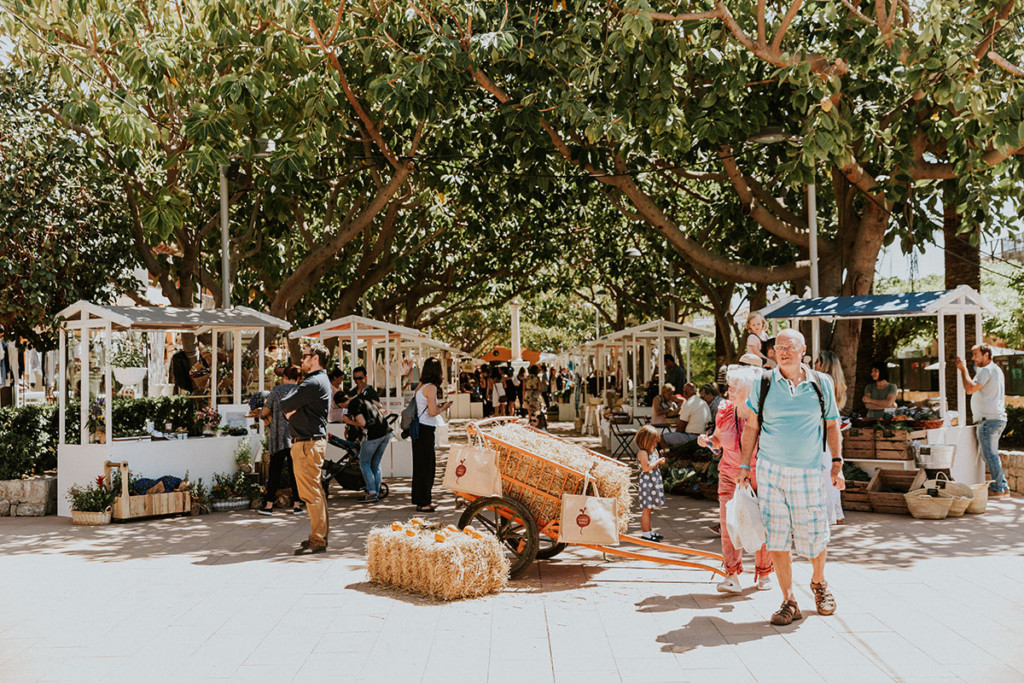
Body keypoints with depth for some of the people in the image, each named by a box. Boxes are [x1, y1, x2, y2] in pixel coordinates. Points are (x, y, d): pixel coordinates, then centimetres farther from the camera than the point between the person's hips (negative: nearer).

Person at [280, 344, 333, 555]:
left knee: (311, 494, -8)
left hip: (307, 443, -11)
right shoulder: (320, 381, 19)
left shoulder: (314, 382, -15)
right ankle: (320, 535, 22)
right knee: (315, 492, 15)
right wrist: (291, 411, -4)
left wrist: (288, 408, 5)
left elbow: (285, 405, -16)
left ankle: (318, 540, -5)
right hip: (314, 441, 11)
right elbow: (287, 407, 17)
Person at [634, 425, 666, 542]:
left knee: (649, 509, 16)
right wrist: (658, 461, -17)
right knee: (646, 509, -6)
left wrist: (659, 463, 6)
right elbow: (646, 467, -25)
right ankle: (645, 532, -2)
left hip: (653, 483, 9)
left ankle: (649, 530, 22)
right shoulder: (642, 452, -15)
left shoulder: (653, 451, 15)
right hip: (646, 483, -9)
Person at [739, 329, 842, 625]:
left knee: (814, 535, 3)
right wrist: (744, 465, 4)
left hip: (808, 472, 0)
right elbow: (751, 427, 8)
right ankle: (789, 602, 13)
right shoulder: (763, 384, 3)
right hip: (770, 470, 0)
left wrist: (837, 459, 6)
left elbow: (831, 424, 14)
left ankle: (818, 582, 34)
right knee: (777, 538, 1)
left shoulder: (821, 384, 5)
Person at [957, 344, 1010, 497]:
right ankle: (1003, 487, 19)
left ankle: (998, 488, -2)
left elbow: (970, 389, -25)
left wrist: (963, 369, -16)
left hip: (989, 420, -11)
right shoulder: (997, 369, 20)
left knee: (990, 454, -6)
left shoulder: (987, 370, -13)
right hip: (998, 418, 11)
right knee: (991, 454, 16)